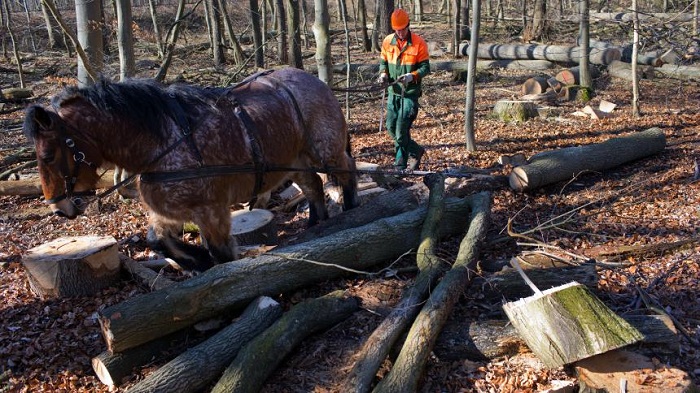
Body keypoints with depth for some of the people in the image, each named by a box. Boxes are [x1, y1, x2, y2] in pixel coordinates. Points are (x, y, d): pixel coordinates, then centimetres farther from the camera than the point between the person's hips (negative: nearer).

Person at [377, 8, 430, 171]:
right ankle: (416, 150, 29)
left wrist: (412, 76, -25)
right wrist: (383, 74, -8)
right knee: (391, 127, 9)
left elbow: (425, 67, -7)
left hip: (410, 93, -5)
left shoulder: (418, 43, -9)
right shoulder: (388, 41, 4)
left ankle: (400, 166, 5)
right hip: (393, 92, 6)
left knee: (402, 130, -6)